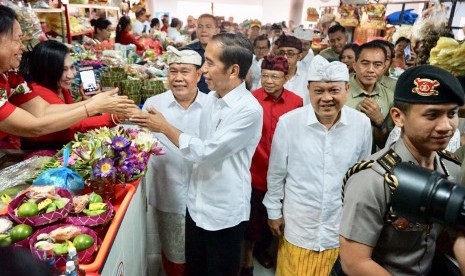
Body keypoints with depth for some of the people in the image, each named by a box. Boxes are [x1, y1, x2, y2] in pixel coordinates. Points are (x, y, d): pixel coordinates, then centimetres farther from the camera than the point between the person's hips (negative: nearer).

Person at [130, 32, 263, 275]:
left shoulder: (249, 110, -23)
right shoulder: (211, 98, 1)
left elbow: (206, 151, -23)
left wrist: (165, 127, -13)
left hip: (224, 213, -7)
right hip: (197, 205, 7)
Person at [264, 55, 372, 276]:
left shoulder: (362, 124, -9)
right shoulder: (288, 123, -15)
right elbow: (276, 174, -4)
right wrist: (274, 211, 3)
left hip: (342, 229, 2)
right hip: (297, 227, -1)